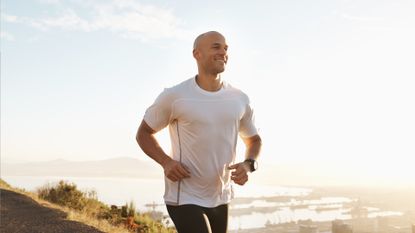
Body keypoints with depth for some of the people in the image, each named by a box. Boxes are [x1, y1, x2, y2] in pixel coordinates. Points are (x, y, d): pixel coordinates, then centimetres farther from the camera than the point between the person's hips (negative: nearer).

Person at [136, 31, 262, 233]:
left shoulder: (239, 99, 0)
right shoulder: (174, 97, -12)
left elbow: (254, 140, 15)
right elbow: (143, 133, 0)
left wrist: (248, 165, -7)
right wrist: (166, 162, -18)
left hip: (220, 198, 6)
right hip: (184, 197, -6)